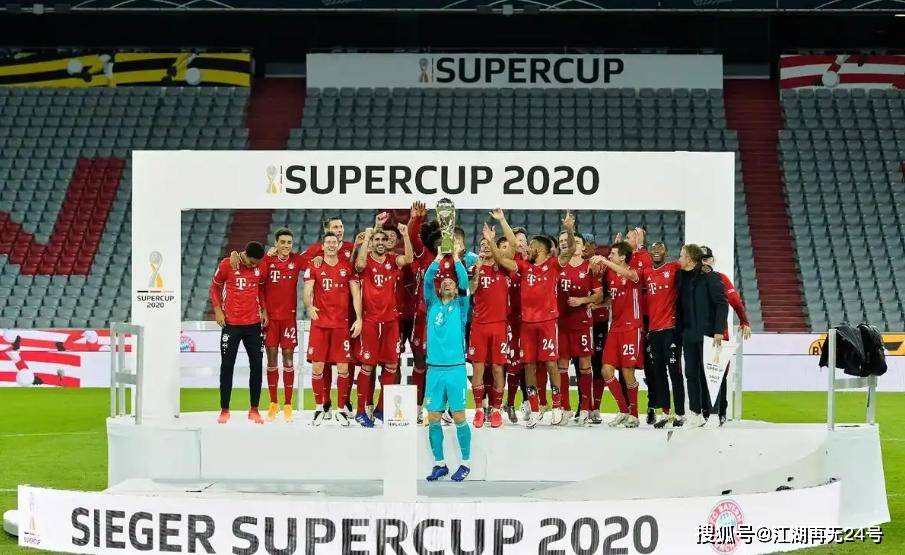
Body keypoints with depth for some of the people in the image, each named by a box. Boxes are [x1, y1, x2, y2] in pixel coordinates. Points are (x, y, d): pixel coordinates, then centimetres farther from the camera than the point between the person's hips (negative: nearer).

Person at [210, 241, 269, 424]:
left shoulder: (260, 268, 0)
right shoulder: (226, 265, -8)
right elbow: (215, 287, 4)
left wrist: (264, 310, 5)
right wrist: (218, 310, -5)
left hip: (253, 323, 3)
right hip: (231, 323, -3)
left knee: (256, 365, 2)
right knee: (227, 366, 0)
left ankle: (254, 410, 11)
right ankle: (224, 410, 8)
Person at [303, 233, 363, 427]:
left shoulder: (347, 267, 7)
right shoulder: (314, 267, 5)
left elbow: (356, 294, 6)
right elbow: (307, 291, -2)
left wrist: (359, 318, -3)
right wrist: (309, 306, -20)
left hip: (342, 324, 0)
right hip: (320, 322, 0)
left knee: (343, 367, -1)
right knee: (317, 367, -1)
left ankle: (341, 409, 9)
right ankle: (320, 407, 12)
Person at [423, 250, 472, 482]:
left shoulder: (460, 306, 6)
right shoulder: (432, 304, 12)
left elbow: (464, 281, -7)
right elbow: (427, 279, 0)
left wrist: (455, 257, -4)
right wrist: (439, 257, -2)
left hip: (456, 368, -2)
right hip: (434, 368, 2)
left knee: (459, 417, -2)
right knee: (433, 418, 2)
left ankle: (466, 463, 8)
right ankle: (439, 464, 12)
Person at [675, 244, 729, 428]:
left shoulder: (709, 276, -8)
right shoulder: (682, 277, 12)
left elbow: (722, 304, -10)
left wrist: (718, 331, -16)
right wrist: (679, 329, 7)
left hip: (707, 333, -6)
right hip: (689, 333, 6)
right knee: (691, 374, 6)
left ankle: (712, 413, 2)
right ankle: (696, 414, 12)